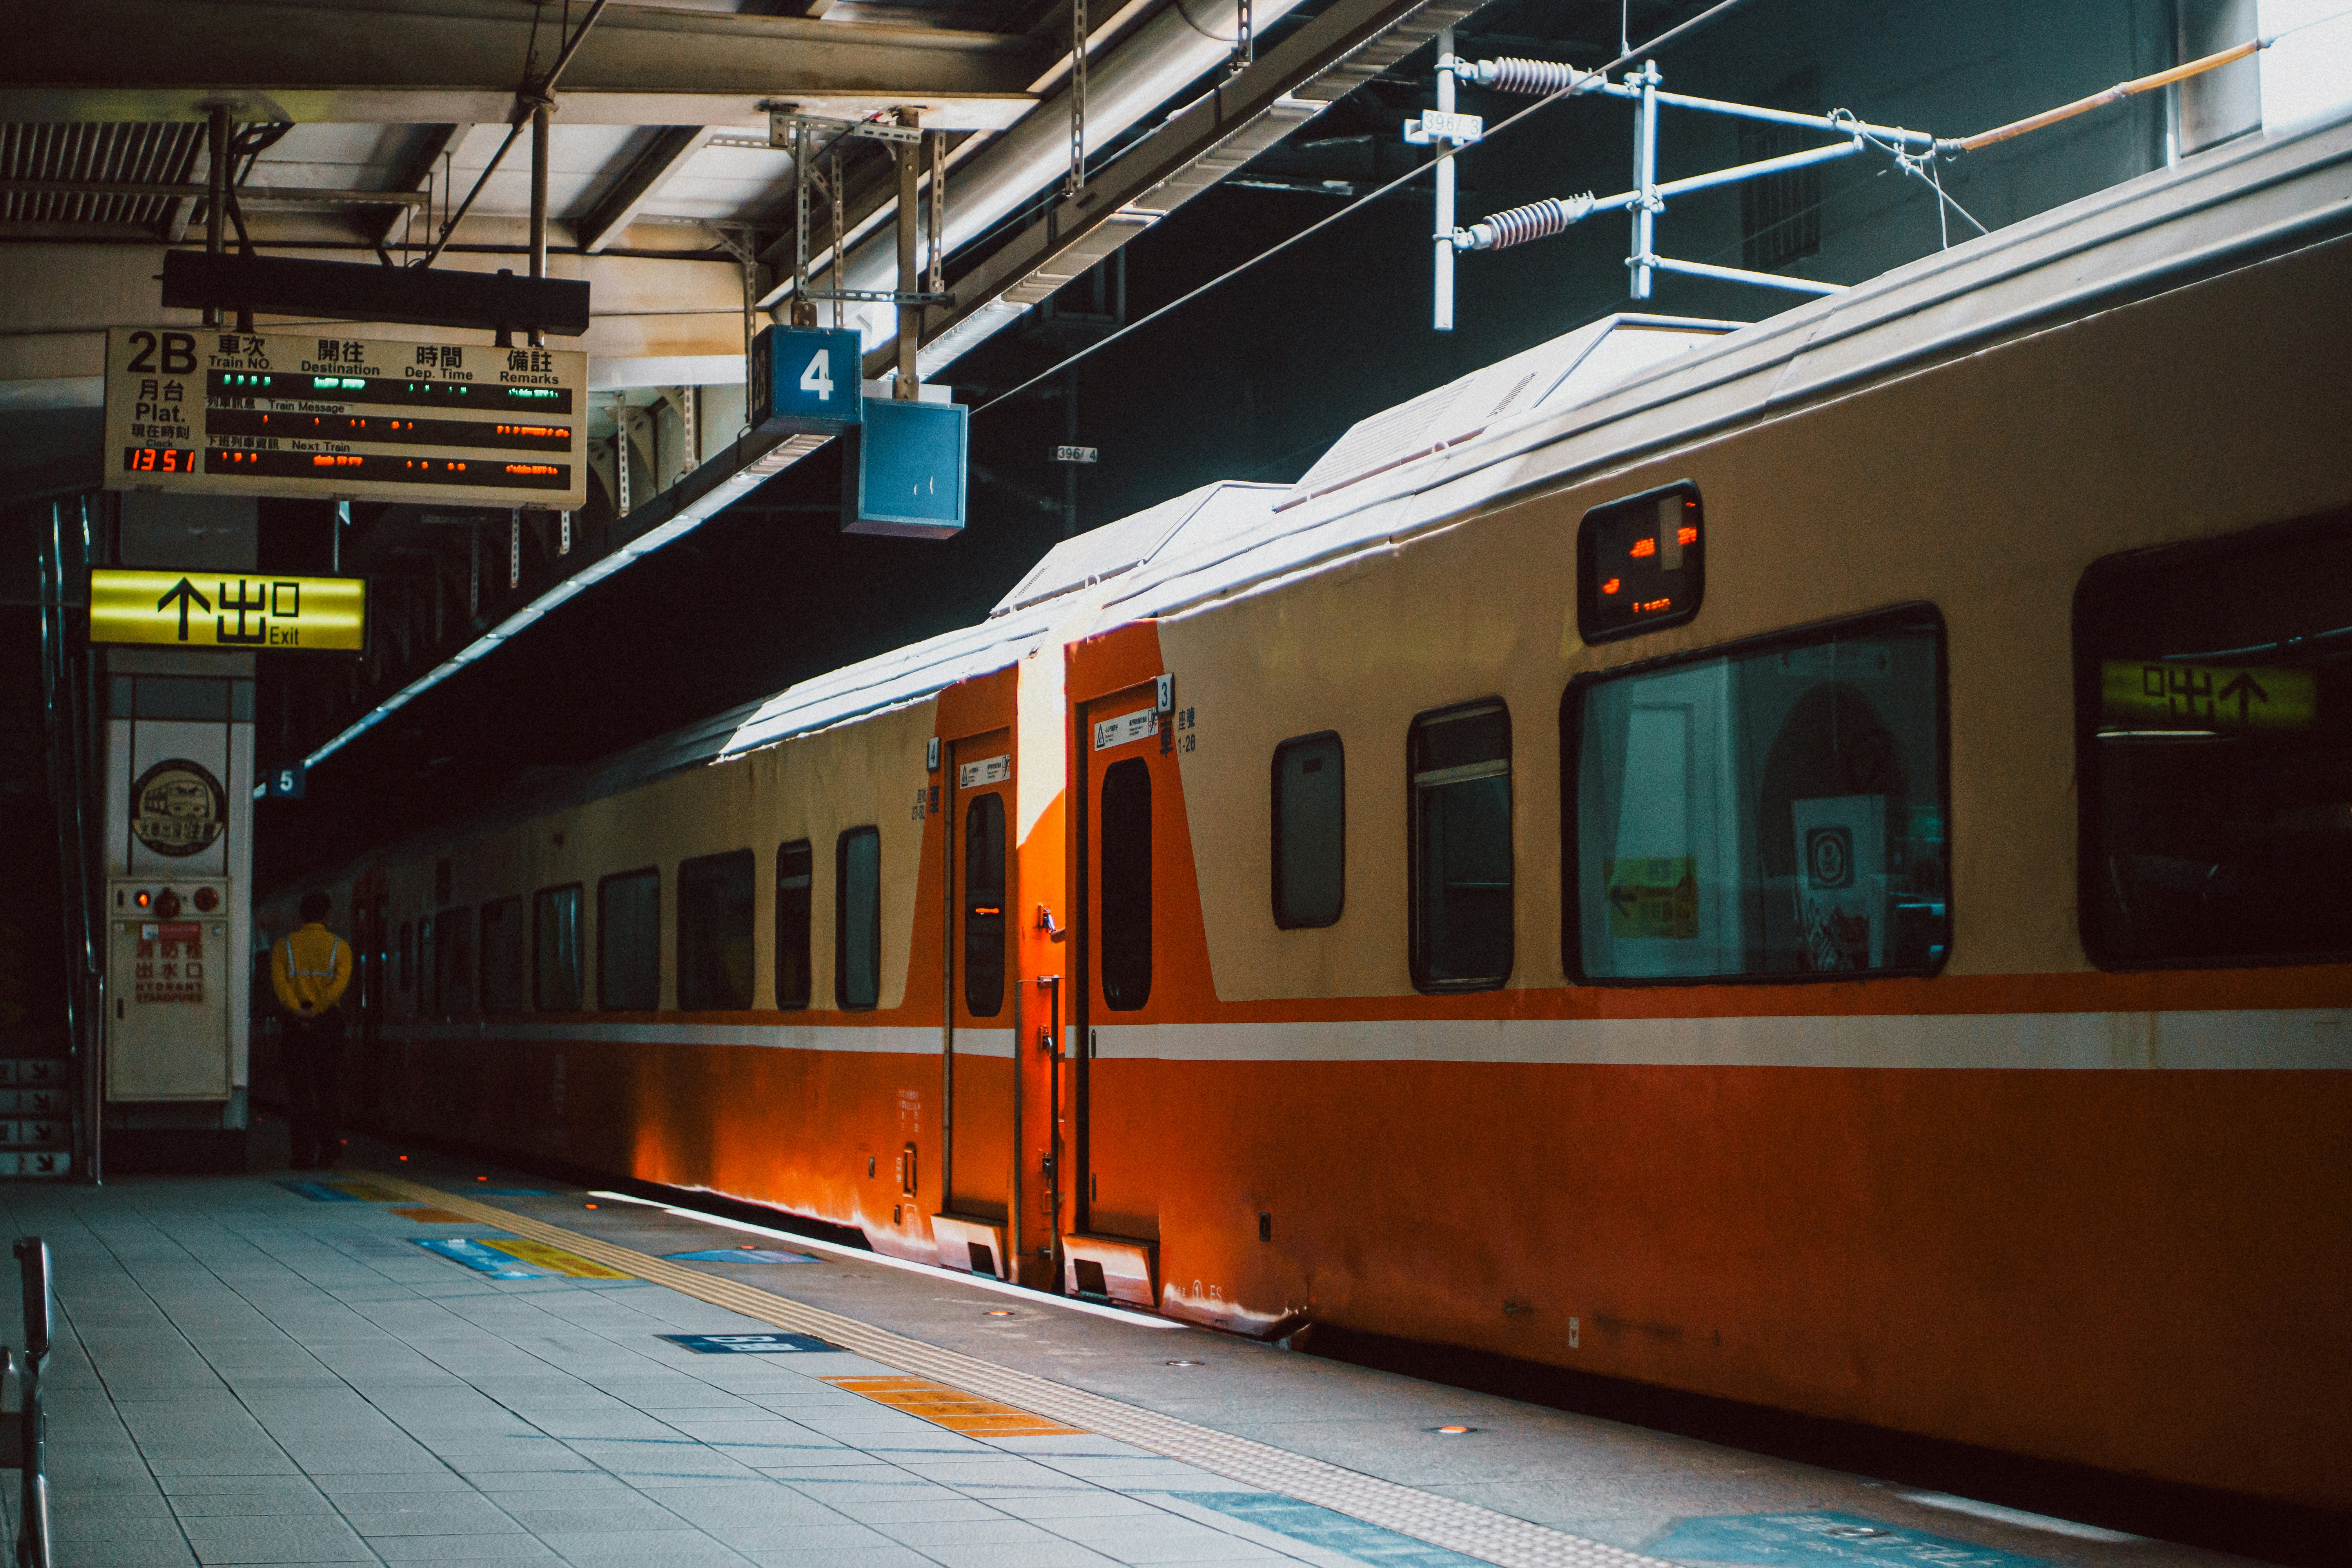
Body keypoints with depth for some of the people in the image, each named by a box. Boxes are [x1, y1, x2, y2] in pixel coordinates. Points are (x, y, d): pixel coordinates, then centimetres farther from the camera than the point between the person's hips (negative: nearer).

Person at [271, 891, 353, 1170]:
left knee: (300, 1092, 2)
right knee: (327, 1090, 10)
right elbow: (341, 981, -12)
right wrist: (315, 1010, -17)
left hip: (297, 1023, 0)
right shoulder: (340, 946, 5)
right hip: (329, 1021, 0)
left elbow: (278, 980, -11)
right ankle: (329, 1151, 5)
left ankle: (304, 1156, -4)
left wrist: (296, 1011, -20)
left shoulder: (284, 946, 7)